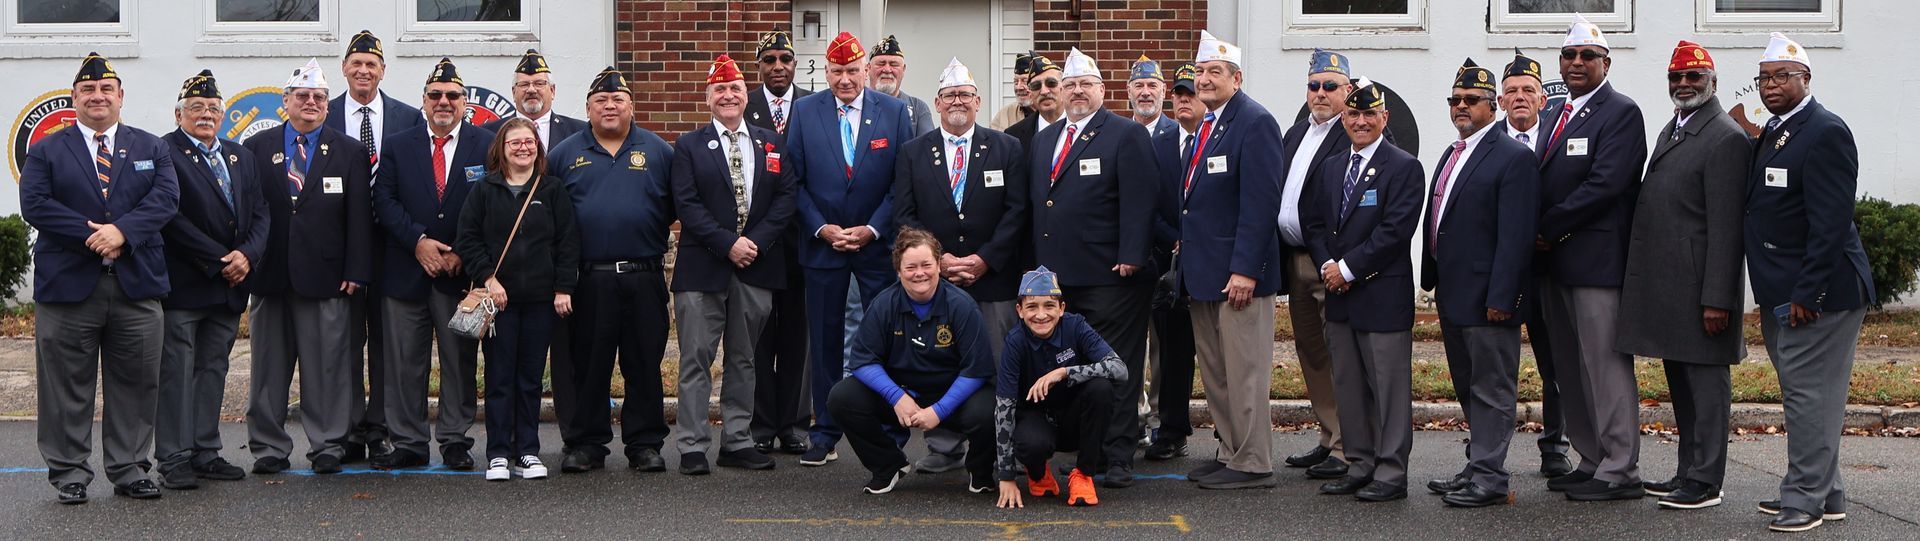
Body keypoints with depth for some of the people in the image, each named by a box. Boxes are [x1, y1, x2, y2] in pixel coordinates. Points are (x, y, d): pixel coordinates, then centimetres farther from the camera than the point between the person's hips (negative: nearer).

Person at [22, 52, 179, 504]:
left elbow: (166, 197, -1)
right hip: (68, 285, -2)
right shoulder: (46, 152, 8)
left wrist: (122, 230, -17)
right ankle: (69, 473, 11)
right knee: (67, 387, 2)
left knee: (136, 383, 5)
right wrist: (91, 236, -16)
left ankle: (130, 471, 14)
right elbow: (35, 204, -6)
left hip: (137, 285, 2)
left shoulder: (151, 149, 13)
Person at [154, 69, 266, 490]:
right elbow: (172, 218, -14)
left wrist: (246, 254, -8)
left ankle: (206, 453, 17)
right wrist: (219, 261, -15)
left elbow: (259, 213, 11)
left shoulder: (240, 156, 16)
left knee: (213, 370, 11)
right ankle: (174, 459, 1)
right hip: (183, 283, -6)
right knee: (176, 372, -2)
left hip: (229, 284, 6)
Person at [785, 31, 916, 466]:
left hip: (878, 243, -1)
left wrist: (872, 229, -10)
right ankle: (825, 435, 14)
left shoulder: (894, 112, 1)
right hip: (822, 243, 1)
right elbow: (794, 179, 2)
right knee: (824, 341, 6)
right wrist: (820, 228, -9)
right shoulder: (805, 111, 3)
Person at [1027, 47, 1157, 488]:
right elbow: (1033, 202, 21)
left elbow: (1138, 203, -9)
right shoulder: (1043, 139, 18)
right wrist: (1034, 265, 14)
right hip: (1054, 277, 6)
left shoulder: (1126, 136, -1)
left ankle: (1118, 458, 3)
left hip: (1108, 277, -6)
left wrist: (1130, 258, -17)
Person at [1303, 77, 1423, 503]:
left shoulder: (1404, 168, -6)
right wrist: (1328, 266, -3)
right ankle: (1360, 464, 20)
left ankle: (1391, 472, 3)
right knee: (1348, 387, 11)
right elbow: (1315, 224, 14)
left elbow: (1396, 230, -14)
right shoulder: (1331, 167, 16)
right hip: (1340, 296, 7)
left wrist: (1348, 268, -14)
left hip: (1383, 295, -7)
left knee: (1389, 386, -2)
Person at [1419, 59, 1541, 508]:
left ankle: (1489, 477, 2)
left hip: (1487, 298, -9)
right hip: (1452, 295, 9)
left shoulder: (1514, 158, -11)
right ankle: (1478, 466, 24)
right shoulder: (1452, 154, 17)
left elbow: (1516, 236, -17)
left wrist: (1500, 298, -22)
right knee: (1468, 388, 15)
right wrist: (1432, 280, 16)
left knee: (1491, 390, -2)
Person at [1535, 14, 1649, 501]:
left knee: (1605, 365, -6)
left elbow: (1606, 183, -18)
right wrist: (1541, 241, 2)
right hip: (1554, 260, 9)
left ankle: (1620, 472, -1)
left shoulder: (1621, 113, -7)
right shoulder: (1554, 117, 19)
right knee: (1570, 368, 12)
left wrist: (1549, 229, -14)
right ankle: (1592, 460, 20)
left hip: (1596, 259, -9)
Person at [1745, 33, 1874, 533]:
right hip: (1781, 292, 10)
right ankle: (1826, 493, 24)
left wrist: (1807, 294, -22)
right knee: (1804, 393, 15)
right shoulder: (1771, 134, 15)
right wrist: (1777, 293, 13)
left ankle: (1807, 497, 1)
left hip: (1816, 291, -10)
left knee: (1808, 394, -6)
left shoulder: (1825, 133, -14)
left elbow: (1831, 223, -20)